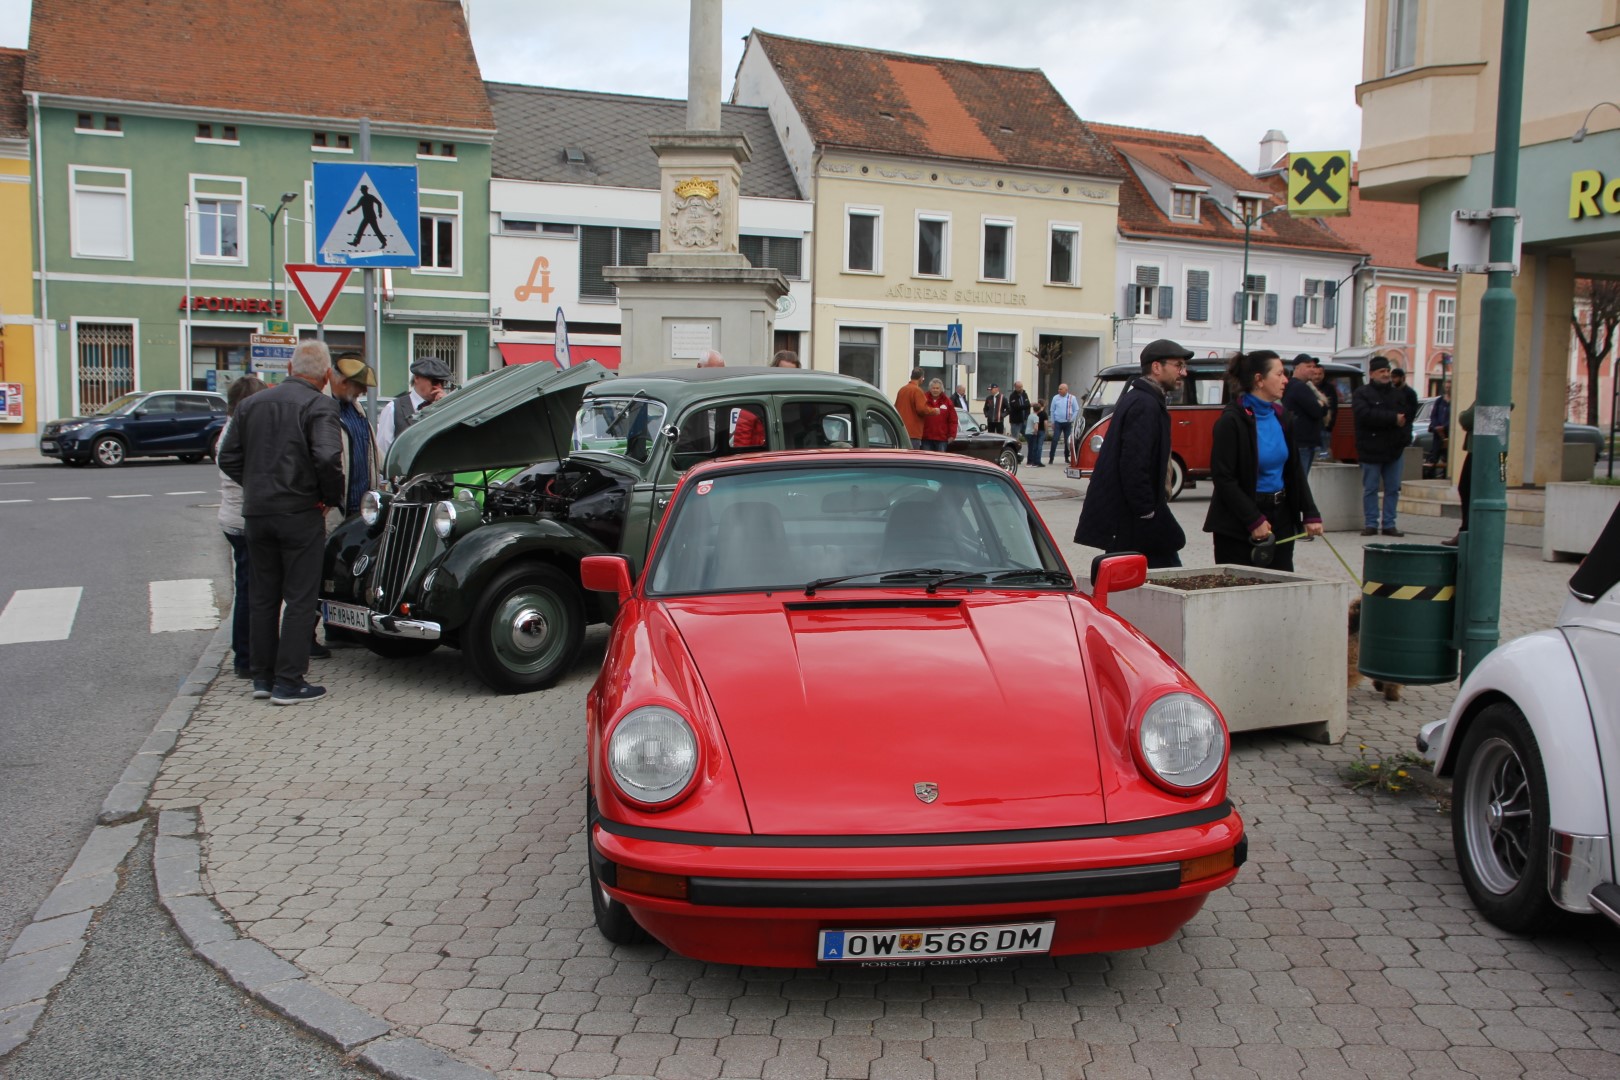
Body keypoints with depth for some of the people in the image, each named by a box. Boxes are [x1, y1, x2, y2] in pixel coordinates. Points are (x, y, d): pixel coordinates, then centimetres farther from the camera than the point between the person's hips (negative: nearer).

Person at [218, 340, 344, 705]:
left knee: (262, 598, 15)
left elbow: (228, 459, 9)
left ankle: (263, 676, 22)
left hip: (256, 513, 6)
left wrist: (257, 486, 15)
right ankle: (289, 682, 2)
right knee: (300, 599, 2)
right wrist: (332, 496, -8)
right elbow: (328, 458, -23)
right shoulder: (320, 405, -10)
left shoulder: (251, 404, 9)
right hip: (300, 513, -6)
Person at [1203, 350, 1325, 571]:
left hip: (1280, 516, 7)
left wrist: (1310, 513, 5)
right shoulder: (1232, 420, -13)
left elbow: (1295, 469, 14)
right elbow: (1223, 478, -15)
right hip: (1238, 527, -7)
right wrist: (1254, 520, -17)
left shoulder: (1279, 415, 9)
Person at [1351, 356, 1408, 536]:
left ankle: (1388, 524, 12)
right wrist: (1393, 419, -21)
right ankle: (1371, 524, 8)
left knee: (1393, 488, 6)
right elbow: (1366, 414, -20)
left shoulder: (1395, 393, 12)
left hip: (1393, 449, 5)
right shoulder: (1362, 394, -4)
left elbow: (1405, 415, 7)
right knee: (1370, 489, 1)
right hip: (1371, 449, -5)